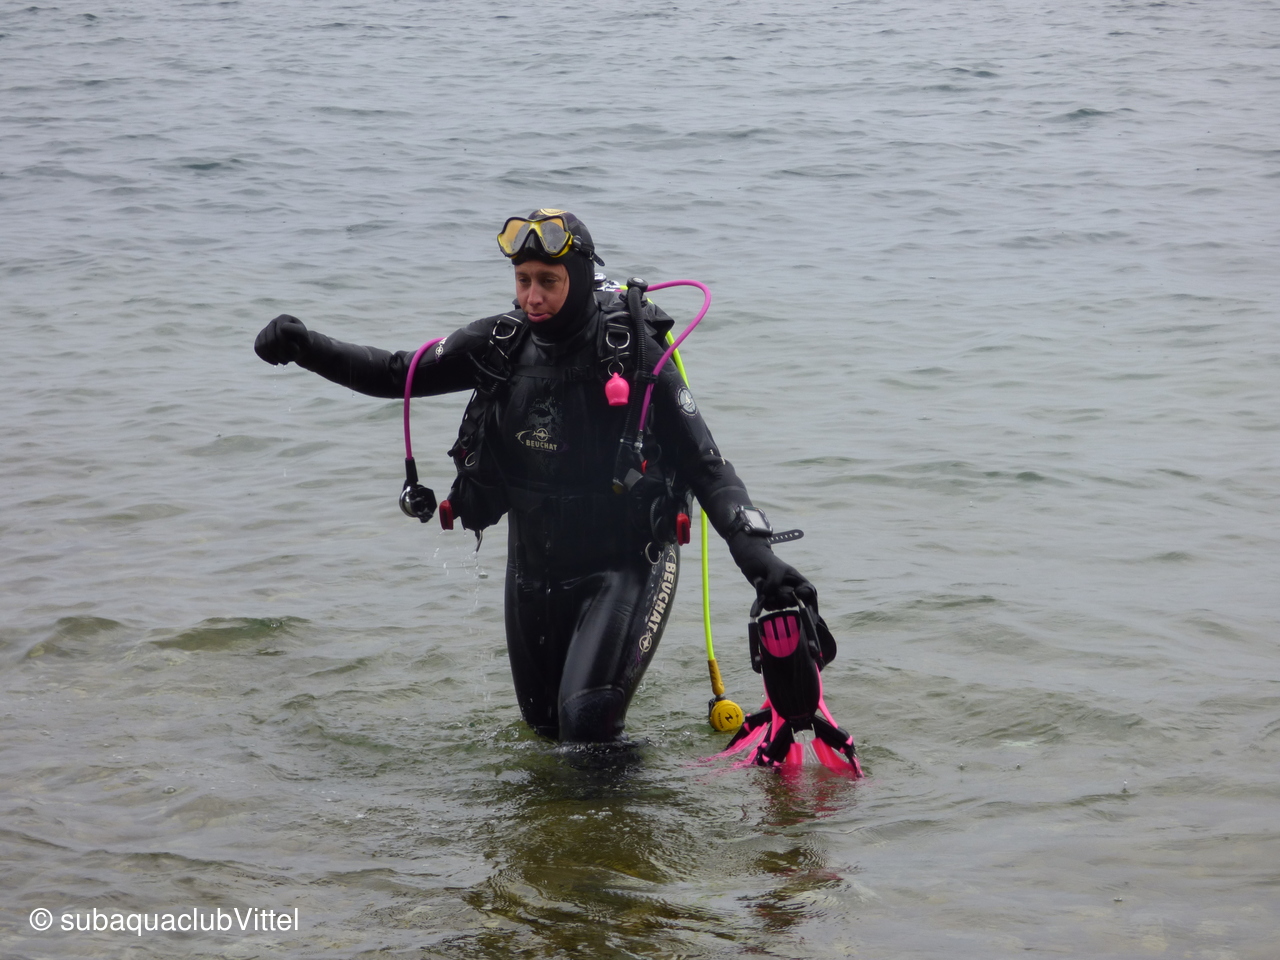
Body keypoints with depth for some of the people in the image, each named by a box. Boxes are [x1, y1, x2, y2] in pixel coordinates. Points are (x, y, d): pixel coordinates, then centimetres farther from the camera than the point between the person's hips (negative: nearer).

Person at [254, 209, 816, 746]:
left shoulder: (634, 357, -18)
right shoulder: (501, 346, -6)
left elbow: (706, 468, -18)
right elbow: (397, 375, 5)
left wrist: (759, 555, -31)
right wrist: (305, 348, -10)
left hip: (625, 564, -5)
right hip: (533, 566, 5)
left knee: (587, 719, -22)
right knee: (543, 722, 17)